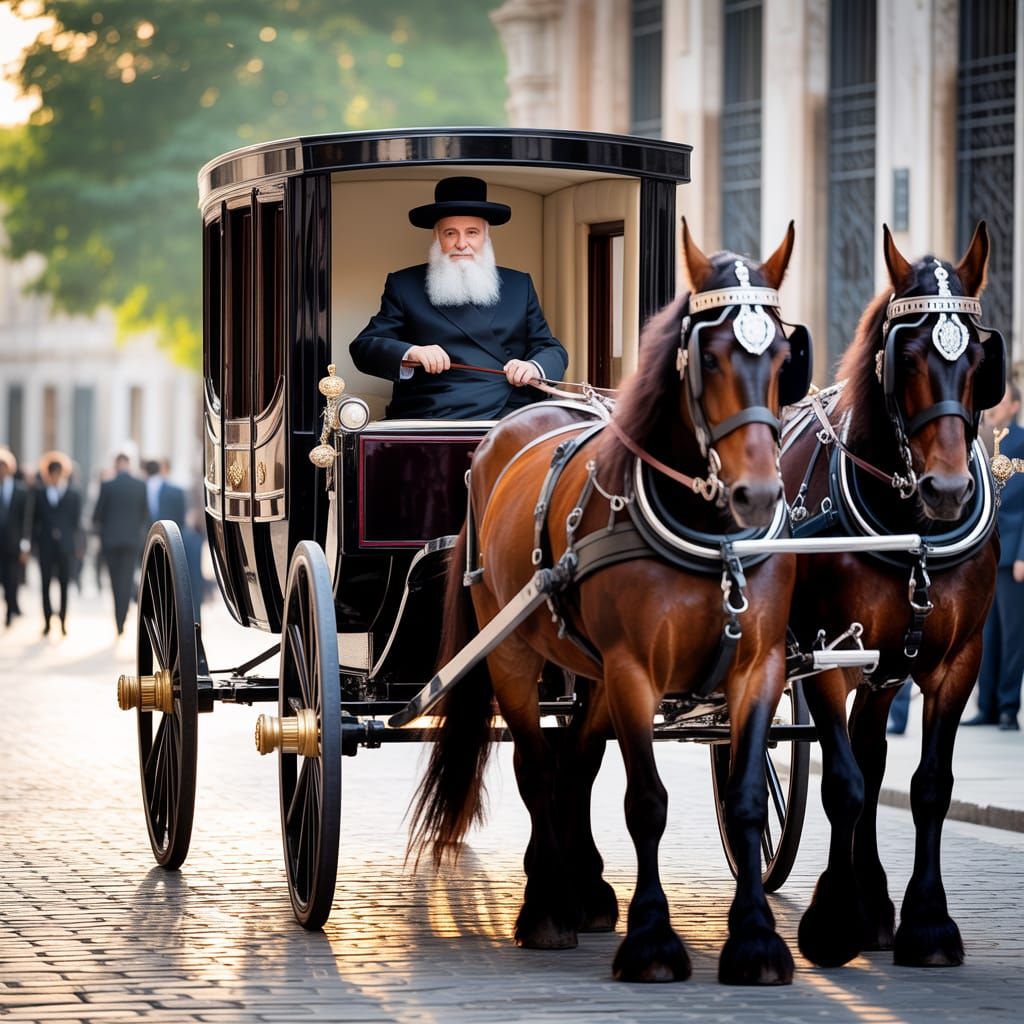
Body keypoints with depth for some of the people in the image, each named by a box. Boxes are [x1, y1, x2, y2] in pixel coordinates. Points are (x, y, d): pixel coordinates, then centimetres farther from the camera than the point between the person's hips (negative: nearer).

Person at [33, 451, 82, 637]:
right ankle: (47, 621, 5)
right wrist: (36, 539, -1)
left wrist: (71, 538, -2)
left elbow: (77, 520, 6)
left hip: (65, 545, -1)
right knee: (46, 583, -1)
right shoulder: (40, 493, 7)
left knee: (64, 584, 1)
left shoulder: (74, 494, 5)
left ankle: (63, 621, 7)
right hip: (46, 545, 1)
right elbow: (35, 518, 8)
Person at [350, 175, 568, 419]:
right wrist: (410, 354, -15)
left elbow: (553, 351, 18)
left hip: (509, 420, 3)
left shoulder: (519, 286, 20)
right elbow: (363, 347, 5)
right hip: (431, 424, -3)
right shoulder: (404, 285, 13)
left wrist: (535, 368, -6)